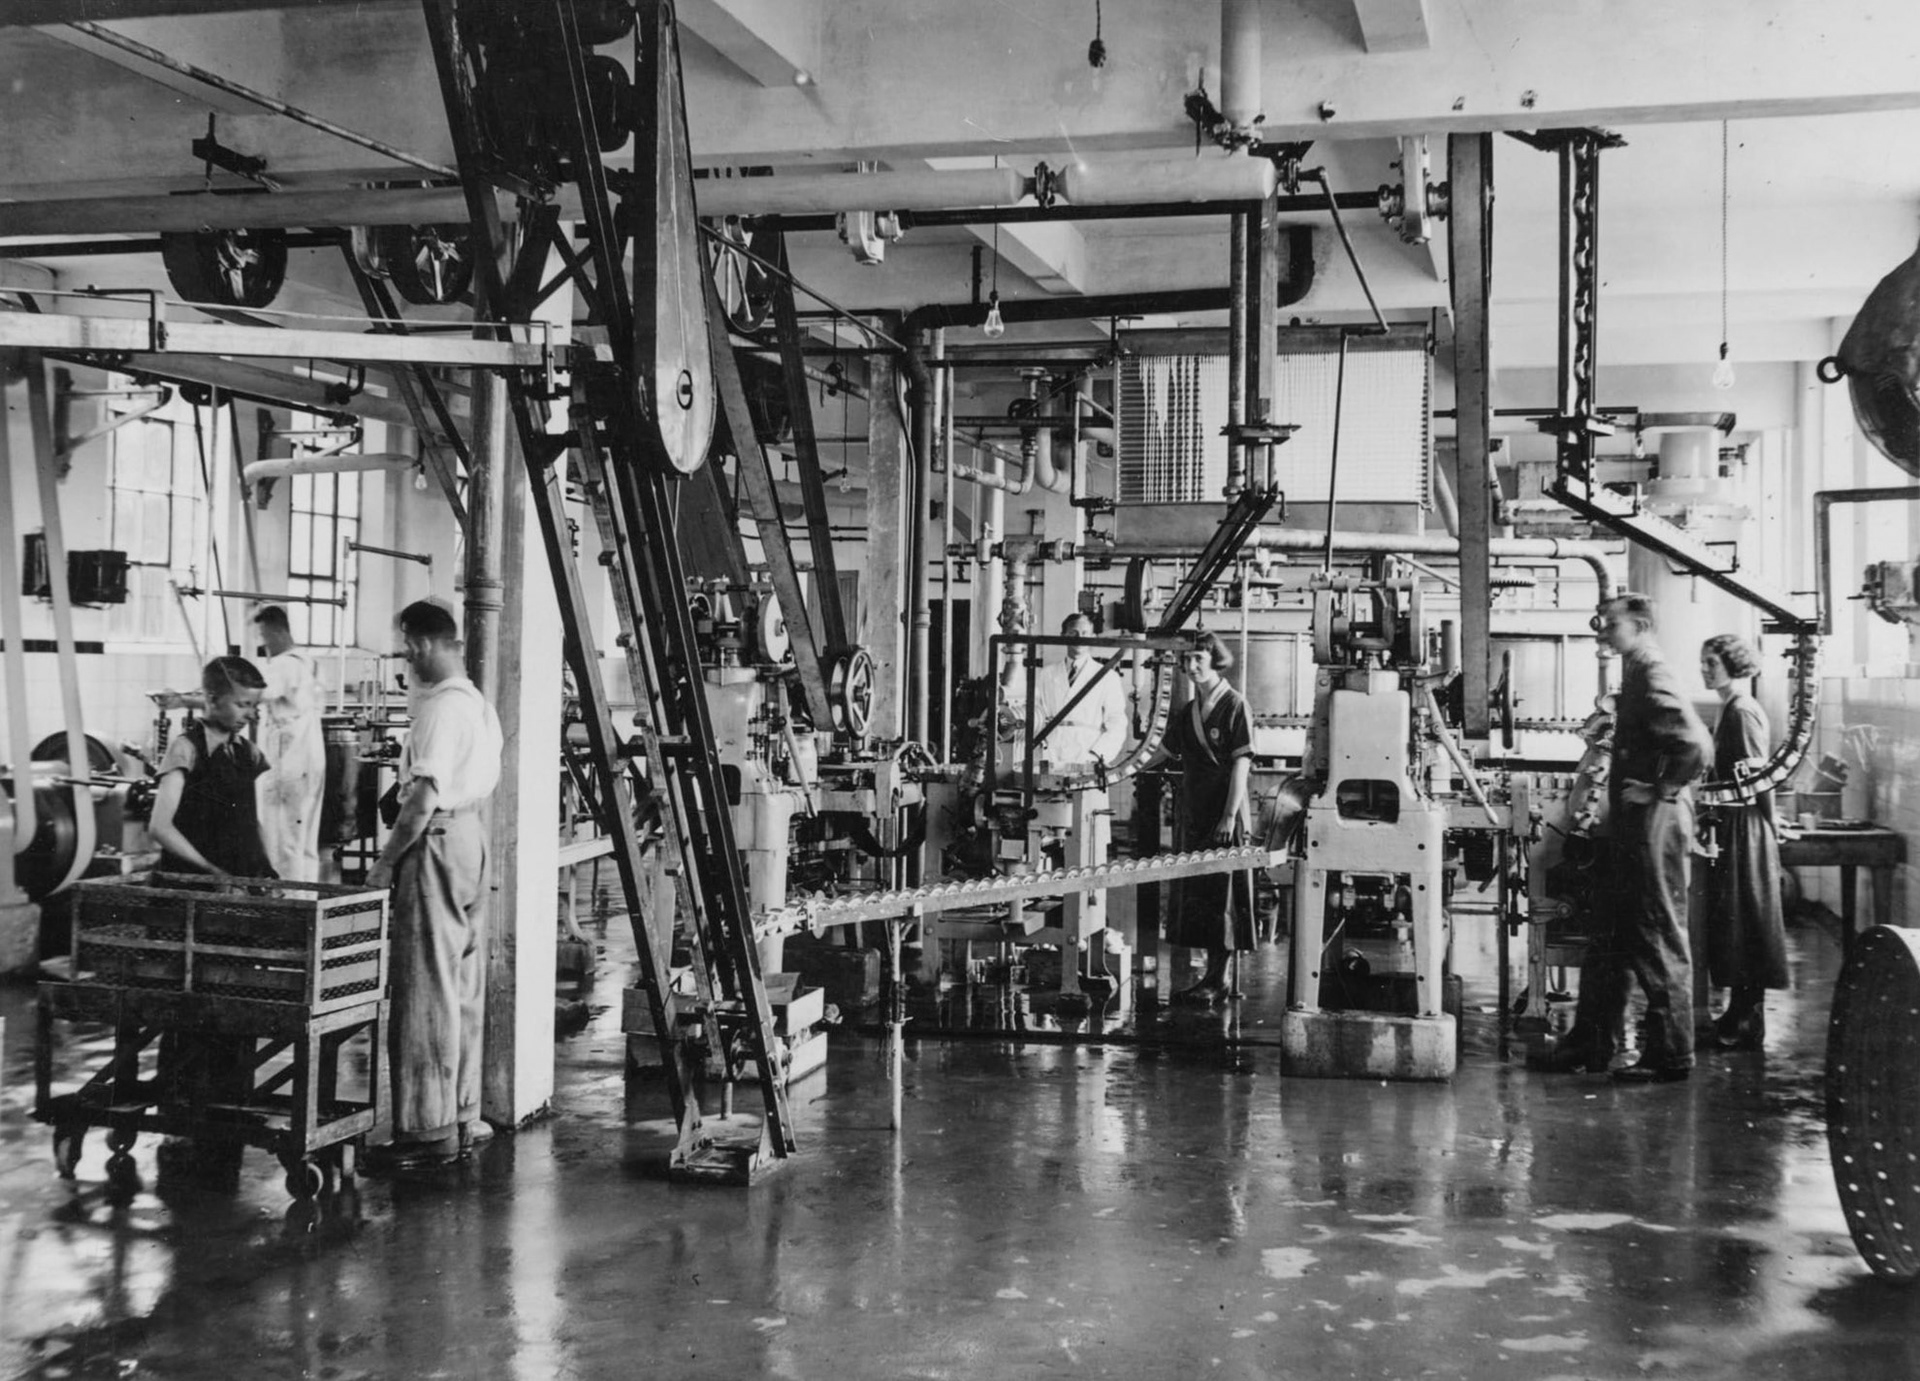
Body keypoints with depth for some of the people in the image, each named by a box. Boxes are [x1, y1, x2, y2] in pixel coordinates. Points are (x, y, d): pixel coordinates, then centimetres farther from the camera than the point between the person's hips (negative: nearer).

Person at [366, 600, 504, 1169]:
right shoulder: (480, 704, 14)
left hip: (437, 845, -10)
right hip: (473, 840, 10)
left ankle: (430, 1128, -1)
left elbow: (424, 798, -21)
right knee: (465, 985, 13)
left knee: (427, 988, -5)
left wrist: (385, 862, -13)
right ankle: (463, 1117, 20)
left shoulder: (440, 708, -17)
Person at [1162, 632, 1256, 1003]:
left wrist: (1230, 816, -18)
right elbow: (1165, 752, 19)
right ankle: (1211, 974, 16)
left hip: (1222, 813, -7)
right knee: (1195, 893, 9)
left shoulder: (1234, 706, -8)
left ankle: (1218, 979, 0)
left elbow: (1241, 764, -12)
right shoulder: (1187, 712, 13)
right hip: (1192, 812, 7)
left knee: (1220, 893, -4)